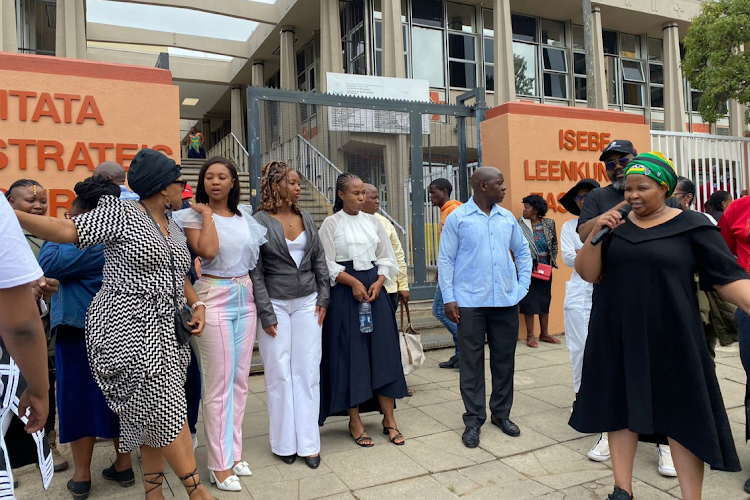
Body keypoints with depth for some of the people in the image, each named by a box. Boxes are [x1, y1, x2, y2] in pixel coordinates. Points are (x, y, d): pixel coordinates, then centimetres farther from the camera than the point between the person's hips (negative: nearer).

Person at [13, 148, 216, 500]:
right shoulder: (121, 213, -6)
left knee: (154, 415, 11)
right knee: (167, 410, -5)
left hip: (163, 331, 8)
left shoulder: (174, 227, 15)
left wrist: (197, 306, 8)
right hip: (127, 326, -7)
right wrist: (11, 213, -22)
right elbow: (66, 230, -11)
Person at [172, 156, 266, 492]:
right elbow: (208, 251, -20)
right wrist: (207, 214, -11)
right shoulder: (193, 215, -3)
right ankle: (220, 465, 12)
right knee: (219, 384, -1)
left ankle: (234, 452, 25)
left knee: (240, 380, 11)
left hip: (246, 298, 5)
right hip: (214, 299, -5)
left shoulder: (245, 214, 10)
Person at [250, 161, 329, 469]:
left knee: (308, 372, 6)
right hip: (276, 304, -4)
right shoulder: (260, 221, -6)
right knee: (279, 374, 5)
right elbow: (255, 271, -8)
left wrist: (323, 298, 5)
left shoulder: (305, 219, 7)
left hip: (307, 302, 4)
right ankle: (284, 443, 21)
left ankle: (308, 443, 17)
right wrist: (266, 314, -11)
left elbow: (319, 260, 11)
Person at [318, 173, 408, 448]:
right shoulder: (331, 224, -1)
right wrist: (354, 282, -16)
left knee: (383, 351, 3)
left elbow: (386, 258, 10)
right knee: (351, 355, 0)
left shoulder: (373, 222, 10)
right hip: (345, 293, -4)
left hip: (375, 288, 4)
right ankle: (355, 422, 14)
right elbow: (327, 263, -6)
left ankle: (389, 419, 13)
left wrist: (378, 283, -6)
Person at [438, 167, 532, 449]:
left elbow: (522, 252, 18)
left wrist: (523, 285, 8)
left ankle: (501, 414, 28)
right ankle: (473, 420, 16)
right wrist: (449, 298, -10)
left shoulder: (507, 218, 8)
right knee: (472, 362, 3)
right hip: (470, 302, -4)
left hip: (506, 301, 4)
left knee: (504, 360, 12)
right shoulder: (457, 218, -3)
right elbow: (445, 260, -4)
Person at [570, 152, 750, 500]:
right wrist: (596, 234, -15)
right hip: (618, 339, 3)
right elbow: (588, 274, 0)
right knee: (622, 408, 12)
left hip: (670, 339, -3)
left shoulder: (691, 226, -4)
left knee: (682, 417, 5)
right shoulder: (615, 225, 5)